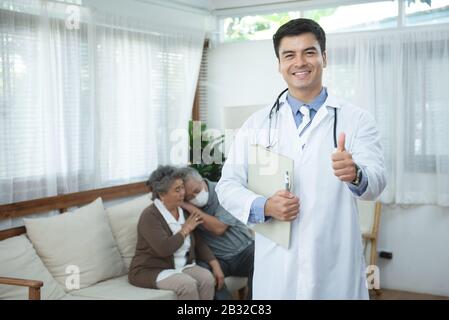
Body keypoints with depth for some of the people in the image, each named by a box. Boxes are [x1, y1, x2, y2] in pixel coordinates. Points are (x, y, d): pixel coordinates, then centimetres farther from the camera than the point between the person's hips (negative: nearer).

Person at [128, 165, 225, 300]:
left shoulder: (183, 211, 6)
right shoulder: (149, 216, -16)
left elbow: (198, 243, 10)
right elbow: (164, 248, -29)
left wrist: (215, 264, -3)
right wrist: (185, 230, -15)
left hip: (182, 267, 6)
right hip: (151, 271, -6)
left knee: (207, 278, -23)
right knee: (188, 284, -31)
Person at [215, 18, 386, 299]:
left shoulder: (357, 120, -1)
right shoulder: (257, 124, 4)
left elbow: (376, 182, -12)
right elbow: (228, 186, 2)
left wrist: (356, 174, -34)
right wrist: (264, 207, -16)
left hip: (337, 268, -1)